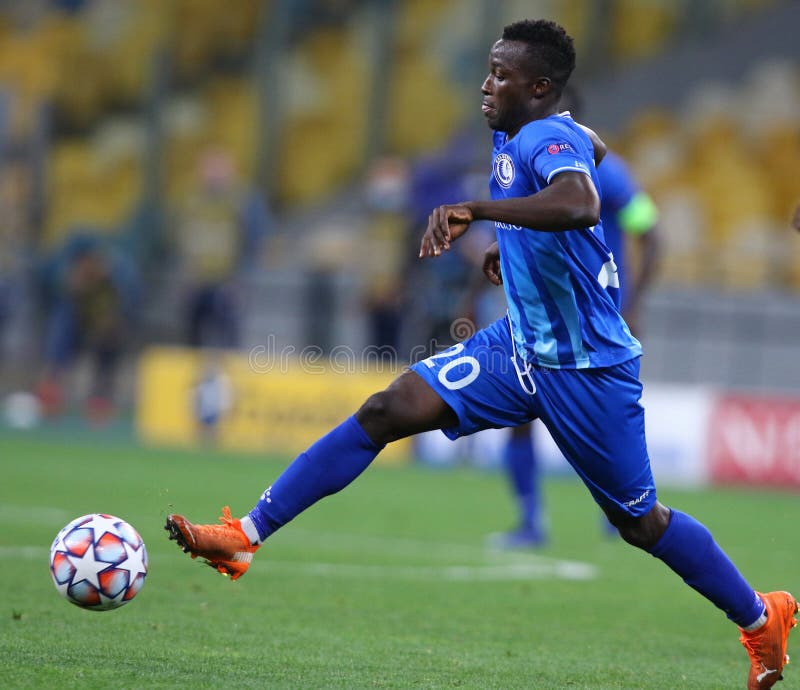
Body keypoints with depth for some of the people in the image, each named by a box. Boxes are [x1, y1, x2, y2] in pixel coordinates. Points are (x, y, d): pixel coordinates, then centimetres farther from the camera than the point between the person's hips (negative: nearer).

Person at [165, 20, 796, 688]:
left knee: (639, 522, 6)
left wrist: (476, 210, -51)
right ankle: (243, 537, -9)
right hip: (520, 346, 8)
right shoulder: (513, 137, 3)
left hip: (587, 371, -8)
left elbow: (581, 205, -46)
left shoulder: (548, 138, -22)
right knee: (385, 411, -8)